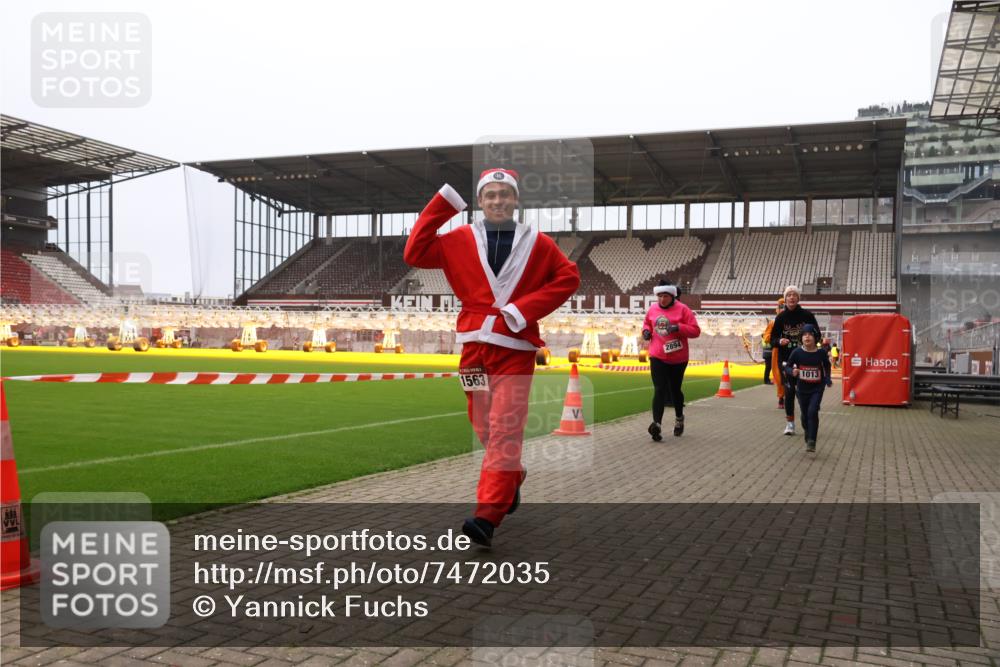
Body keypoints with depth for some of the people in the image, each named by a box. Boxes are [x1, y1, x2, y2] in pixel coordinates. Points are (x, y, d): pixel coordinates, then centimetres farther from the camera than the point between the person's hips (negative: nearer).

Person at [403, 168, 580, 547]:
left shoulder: (537, 243, 4)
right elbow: (415, 254, -3)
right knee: (484, 428, 12)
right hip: (474, 346, 3)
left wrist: (525, 309, -8)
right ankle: (512, 480, 39)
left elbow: (569, 277, 4)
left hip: (515, 349, -2)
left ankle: (487, 517, -11)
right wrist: (443, 202, -5)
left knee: (504, 432, -9)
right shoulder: (461, 240, 6)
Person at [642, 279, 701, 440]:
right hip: (657, 357, 2)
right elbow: (647, 323, 22)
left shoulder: (682, 309, -9)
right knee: (659, 390, -11)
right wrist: (646, 331, 0)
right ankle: (657, 425, -20)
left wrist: (679, 328, -25)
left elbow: (696, 331, -11)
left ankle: (679, 418, 40)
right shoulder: (652, 309, 3)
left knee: (675, 390, 14)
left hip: (678, 358, -1)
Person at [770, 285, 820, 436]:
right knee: (789, 390, -4)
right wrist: (779, 341, -17)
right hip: (786, 359, 0)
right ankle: (790, 423, 5)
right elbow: (773, 339, 5)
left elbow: (817, 335, 7)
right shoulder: (780, 317, 0)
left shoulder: (807, 315, -2)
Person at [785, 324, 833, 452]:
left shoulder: (821, 352, -11)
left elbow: (827, 366, 10)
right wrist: (792, 372, -24)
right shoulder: (797, 352, -13)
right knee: (805, 414, 14)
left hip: (817, 388, -2)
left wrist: (828, 379, 1)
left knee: (812, 412, -17)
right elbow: (787, 367, -4)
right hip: (802, 389, 2)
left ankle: (811, 442, -11)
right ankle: (808, 436, 41)